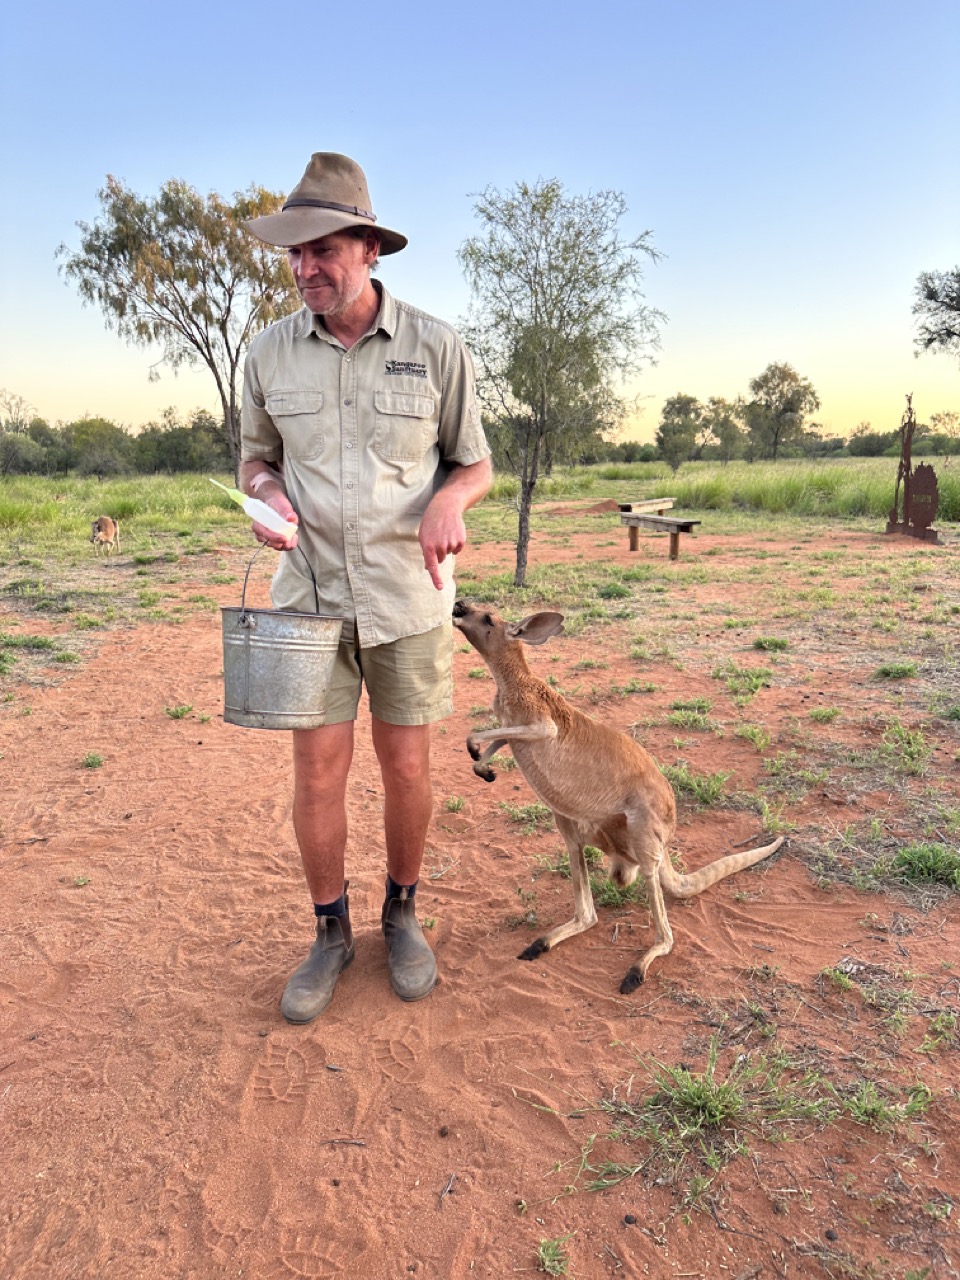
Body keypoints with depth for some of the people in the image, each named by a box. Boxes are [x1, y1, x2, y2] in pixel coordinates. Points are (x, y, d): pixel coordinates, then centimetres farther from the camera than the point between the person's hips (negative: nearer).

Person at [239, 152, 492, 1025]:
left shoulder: (436, 347, -4)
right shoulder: (270, 353, 2)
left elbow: (476, 464, 4)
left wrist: (449, 499, -19)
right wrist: (264, 493, -9)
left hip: (410, 594, -1)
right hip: (310, 593, 2)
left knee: (407, 768, 7)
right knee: (318, 771, 3)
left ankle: (403, 915, 31)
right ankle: (331, 935, 25)